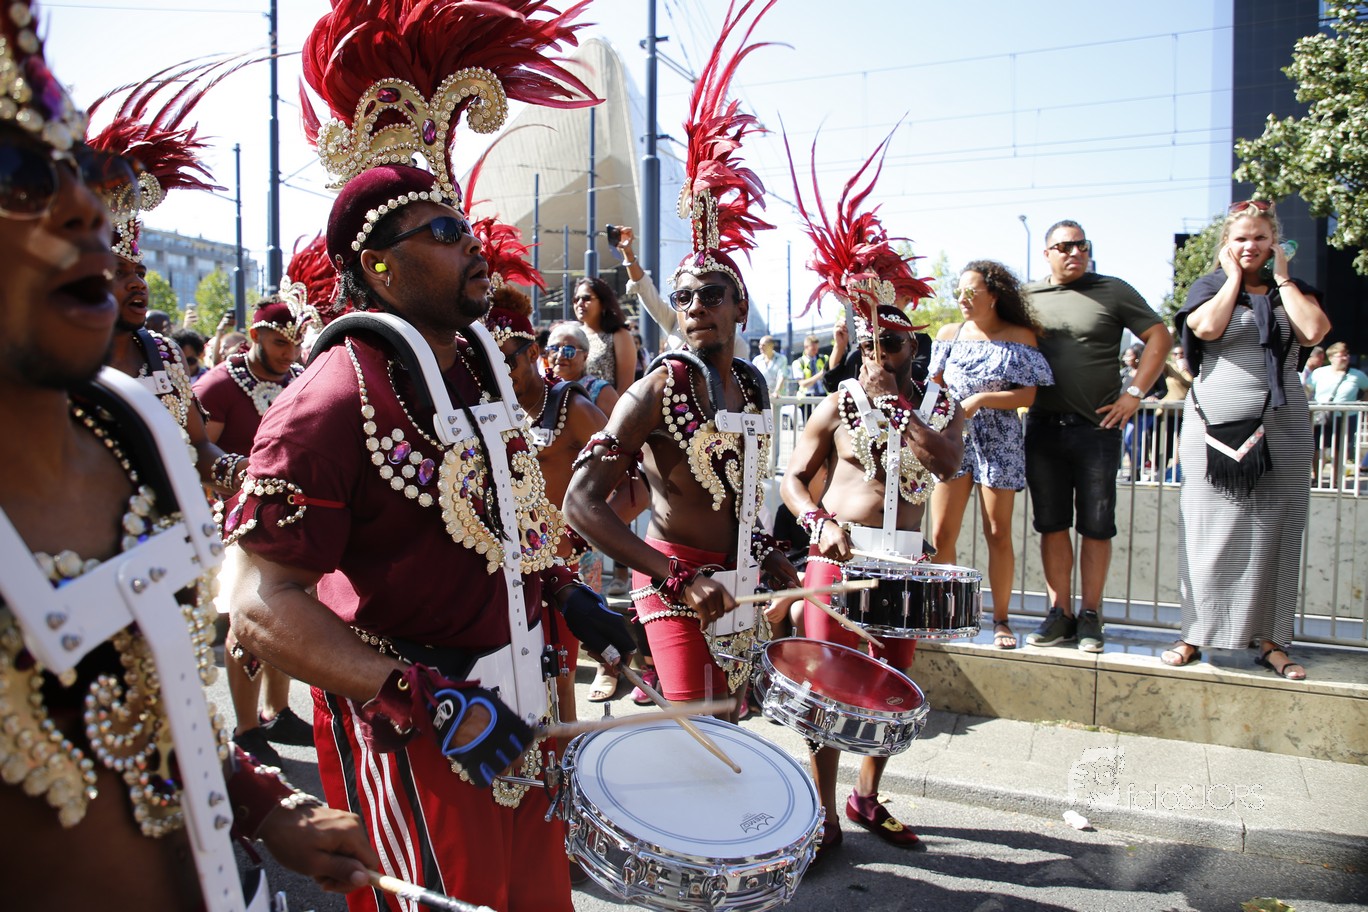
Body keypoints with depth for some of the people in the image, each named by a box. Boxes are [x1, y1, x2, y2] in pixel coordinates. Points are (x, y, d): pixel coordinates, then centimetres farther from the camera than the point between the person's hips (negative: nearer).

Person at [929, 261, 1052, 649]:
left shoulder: (1021, 337, -1)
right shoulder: (950, 334, 7)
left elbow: (1029, 395, -7)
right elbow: (934, 385, 13)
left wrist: (981, 400, -17)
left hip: (998, 441, -2)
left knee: (998, 534, 2)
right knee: (941, 534, -3)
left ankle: (1001, 619, 15)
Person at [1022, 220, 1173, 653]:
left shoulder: (1112, 291, 4)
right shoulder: (1026, 297, 11)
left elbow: (1160, 337, 3)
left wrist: (1134, 394, -5)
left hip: (1096, 427, -2)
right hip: (1043, 427, 3)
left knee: (1096, 526, 3)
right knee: (1051, 524, 6)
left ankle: (1090, 616, 13)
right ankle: (1060, 613, 16)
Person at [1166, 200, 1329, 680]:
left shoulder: (1293, 289, 13)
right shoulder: (1209, 286, 7)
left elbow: (1314, 332, -7)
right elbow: (1208, 327, -15)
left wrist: (1282, 277, -1)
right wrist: (1234, 277, -3)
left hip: (1281, 428, 2)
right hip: (1216, 425, -2)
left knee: (1273, 535, 3)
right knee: (1211, 533, -1)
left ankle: (1270, 640, 11)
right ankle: (1195, 635, 7)